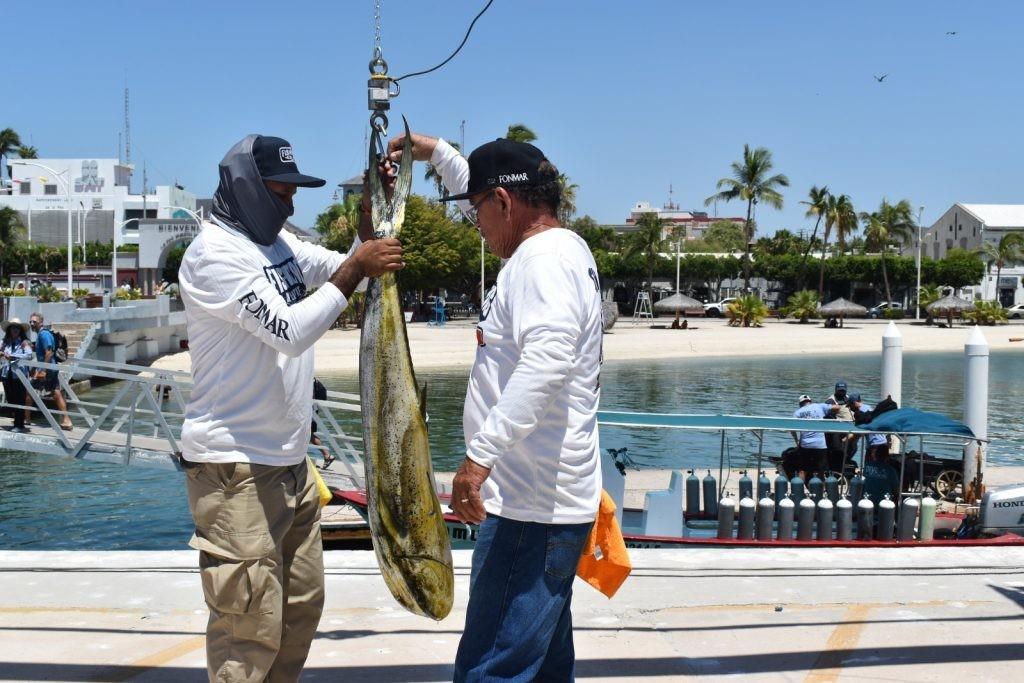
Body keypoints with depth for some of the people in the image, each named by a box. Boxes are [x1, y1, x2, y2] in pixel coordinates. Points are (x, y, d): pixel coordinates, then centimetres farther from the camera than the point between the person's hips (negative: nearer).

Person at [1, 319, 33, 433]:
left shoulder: (24, 342, -3)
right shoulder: (6, 342, 12)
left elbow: (29, 355, -17)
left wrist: (12, 356, -19)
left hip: (19, 374, -5)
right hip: (7, 374, 5)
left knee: (19, 401, -4)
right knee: (10, 400, 8)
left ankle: (19, 425, 1)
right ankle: (16, 422, 19)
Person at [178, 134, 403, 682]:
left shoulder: (276, 241, 12)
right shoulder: (214, 254, -14)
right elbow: (291, 331, -23)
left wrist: (370, 217, -1)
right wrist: (355, 270, -18)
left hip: (289, 460, 9)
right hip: (236, 469, -9)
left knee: (302, 607, 16)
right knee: (250, 628, -6)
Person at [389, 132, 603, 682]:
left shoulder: (542, 256, -15)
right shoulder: (559, 247, 16)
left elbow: (547, 360, -32)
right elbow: (487, 190, 36)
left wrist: (480, 453, -34)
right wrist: (436, 153, 39)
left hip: (530, 510, -11)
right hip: (546, 505, 11)